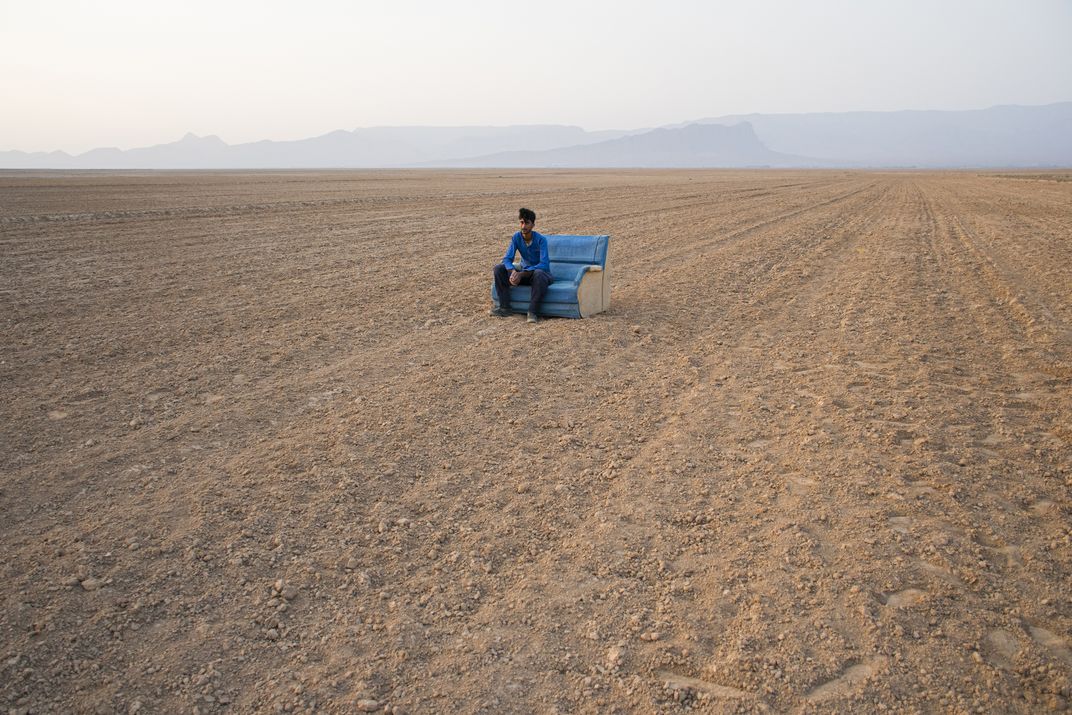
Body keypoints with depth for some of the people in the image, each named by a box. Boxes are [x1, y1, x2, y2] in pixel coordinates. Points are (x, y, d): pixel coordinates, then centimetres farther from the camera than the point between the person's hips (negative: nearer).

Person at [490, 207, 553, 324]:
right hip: (524, 273, 5)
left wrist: (522, 274, -37)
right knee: (499, 269, -14)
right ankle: (504, 307, -14)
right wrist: (513, 271, -36)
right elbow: (507, 259, -12)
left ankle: (532, 312, -32)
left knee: (538, 274, -41)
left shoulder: (540, 240, -20)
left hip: (542, 272, -5)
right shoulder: (516, 237, -7)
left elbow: (544, 264, -29)